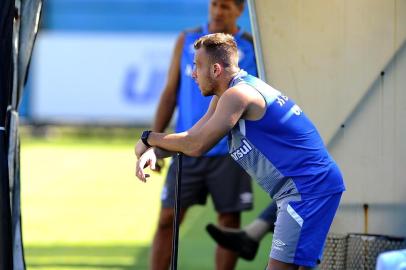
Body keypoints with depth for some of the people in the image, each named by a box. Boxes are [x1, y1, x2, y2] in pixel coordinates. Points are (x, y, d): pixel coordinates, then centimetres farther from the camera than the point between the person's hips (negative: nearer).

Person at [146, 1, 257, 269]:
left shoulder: (251, 47, 1)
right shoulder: (187, 41, 7)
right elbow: (170, 92, 8)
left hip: (229, 153, -2)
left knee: (229, 222, 2)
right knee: (167, 220, 0)